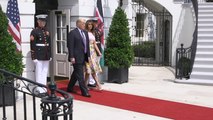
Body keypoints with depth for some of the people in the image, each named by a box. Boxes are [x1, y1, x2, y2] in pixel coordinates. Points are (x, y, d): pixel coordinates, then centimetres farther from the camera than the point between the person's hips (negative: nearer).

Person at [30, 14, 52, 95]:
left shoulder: (47, 31, 13)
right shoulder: (34, 31, -6)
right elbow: (32, 45, -11)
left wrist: (50, 55, 13)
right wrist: (34, 57, -15)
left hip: (46, 56, 6)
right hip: (38, 56, -6)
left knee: (45, 73, 10)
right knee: (39, 73, -1)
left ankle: (44, 89, 18)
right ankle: (40, 90, 4)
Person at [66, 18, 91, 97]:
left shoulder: (85, 32, 14)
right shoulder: (72, 33, -9)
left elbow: (87, 45, 17)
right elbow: (70, 46, -13)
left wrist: (88, 55, 12)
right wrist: (72, 57, -17)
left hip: (83, 57, 8)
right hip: (77, 57, -8)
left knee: (76, 73, 17)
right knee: (80, 75, -5)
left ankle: (70, 88, 30)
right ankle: (84, 91, -1)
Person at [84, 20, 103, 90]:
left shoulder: (92, 33, 18)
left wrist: (99, 52, 9)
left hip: (93, 52, 7)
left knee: (90, 69, 4)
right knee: (92, 69, -7)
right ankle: (98, 84, -3)